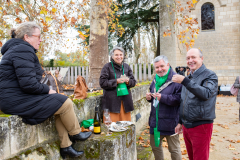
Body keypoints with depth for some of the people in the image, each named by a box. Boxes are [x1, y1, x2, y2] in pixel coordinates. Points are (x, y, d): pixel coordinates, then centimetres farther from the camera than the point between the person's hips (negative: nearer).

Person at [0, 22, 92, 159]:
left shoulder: (18, 49, 19)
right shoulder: (23, 50, -16)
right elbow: (28, 83, -26)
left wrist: (45, 89, 7)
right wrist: (47, 90, -9)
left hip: (15, 97, 11)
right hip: (17, 100, -11)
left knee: (61, 104, 7)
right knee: (66, 103, -11)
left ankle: (66, 146, 12)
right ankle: (76, 133, 14)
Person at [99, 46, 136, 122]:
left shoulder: (126, 67, 10)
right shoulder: (107, 67, -3)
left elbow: (133, 82, 11)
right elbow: (102, 83, -9)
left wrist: (128, 81, -11)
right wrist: (116, 81, -18)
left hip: (125, 100, 4)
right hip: (112, 101, -4)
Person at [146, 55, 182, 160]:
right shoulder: (155, 80, 10)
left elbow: (179, 98, -24)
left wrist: (163, 97, -27)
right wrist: (149, 97, 2)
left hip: (169, 121, -7)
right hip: (155, 120, 7)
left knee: (174, 149, 9)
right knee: (154, 145, 22)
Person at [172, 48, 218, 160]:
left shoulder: (210, 75, -7)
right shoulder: (189, 77, 13)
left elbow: (206, 93, -28)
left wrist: (185, 81, -33)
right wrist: (180, 122, 20)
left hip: (201, 126, -6)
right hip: (186, 126, 7)